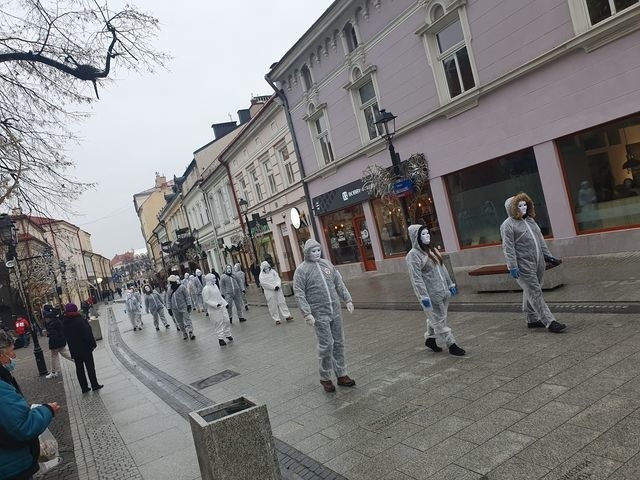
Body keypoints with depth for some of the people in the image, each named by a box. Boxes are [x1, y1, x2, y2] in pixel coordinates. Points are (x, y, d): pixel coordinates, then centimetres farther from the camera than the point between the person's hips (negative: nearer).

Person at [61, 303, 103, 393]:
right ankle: (94, 385, 7)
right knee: (90, 366, 3)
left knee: (79, 368, 10)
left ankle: (84, 387, 15)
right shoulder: (79, 320, -17)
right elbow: (87, 334, -18)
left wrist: (72, 347, 19)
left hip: (74, 350, 6)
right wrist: (92, 344, -10)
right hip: (85, 348, -6)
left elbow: (66, 337, 12)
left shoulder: (64, 323, 4)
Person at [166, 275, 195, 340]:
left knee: (187, 320, -11)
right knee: (180, 322, 11)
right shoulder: (169, 290, 6)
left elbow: (187, 296, -5)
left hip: (184, 307, -5)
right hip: (175, 310, 5)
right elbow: (168, 300, 11)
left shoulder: (182, 287, -7)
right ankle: (184, 333, 24)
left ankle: (190, 333, -14)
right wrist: (169, 309, 5)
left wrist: (189, 305, -9)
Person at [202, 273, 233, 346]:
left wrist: (225, 303, 13)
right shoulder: (206, 289, -15)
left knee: (226, 321, 10)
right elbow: (206, 300, -17)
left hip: (222, 307, 7)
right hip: (214, 310, -7)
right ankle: (220, 338, 7)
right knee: (218, 324, -2)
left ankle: (228, 335, 26)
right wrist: (215, 304, -26)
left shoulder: (215, 286, 9)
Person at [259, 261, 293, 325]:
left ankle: (287, 316, 8)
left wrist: (278, 286, -14)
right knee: (273, 306, -1)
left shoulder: (273, 271, 10)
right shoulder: (262, 275, -3)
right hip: (269, 292, -3)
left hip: (278, 290, 3)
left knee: (282, 303, 4)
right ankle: (277, 319, 7)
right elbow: (264, 283, -14)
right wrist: (273, 287, -17)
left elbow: (278, 278, 5)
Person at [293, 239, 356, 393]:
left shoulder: (327, 263, 10)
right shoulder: (301, 270, -6)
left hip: (335, 311, 5)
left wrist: (347, 300, 9)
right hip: (319, 314, -5)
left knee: (338, 343, 10)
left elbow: (339, 283, 15)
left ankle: (341, 375, 23)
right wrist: (307, 313, -18)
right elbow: (299, 294, -11)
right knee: (326, 345, -5)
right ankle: (325, 378, 13)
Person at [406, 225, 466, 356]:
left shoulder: (432, 250, 10)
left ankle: (430, 339, 35)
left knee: (436, 318, 18)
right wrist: (424, 297, -23)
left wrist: (450, 284, 17)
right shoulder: (413, 255, -15)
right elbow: (416, 278, -19)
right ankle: (451, 345, 12)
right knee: (439, 320, 3)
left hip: (442, 291, 8)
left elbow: (442, 268, 17)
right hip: (431, 295, -8)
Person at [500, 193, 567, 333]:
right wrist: (513, 267, -19)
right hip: (523, 267, -8)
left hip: (538, 264, 8)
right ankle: (549, 322, -5)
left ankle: (532, 320, 26)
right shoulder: (508, 225, -10)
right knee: (535, 294, -6)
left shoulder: (530, 220, 15)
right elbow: (508, 248, -15)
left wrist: (548, 256, 19)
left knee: (531, 293, 16)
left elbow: (540, 240, 21)